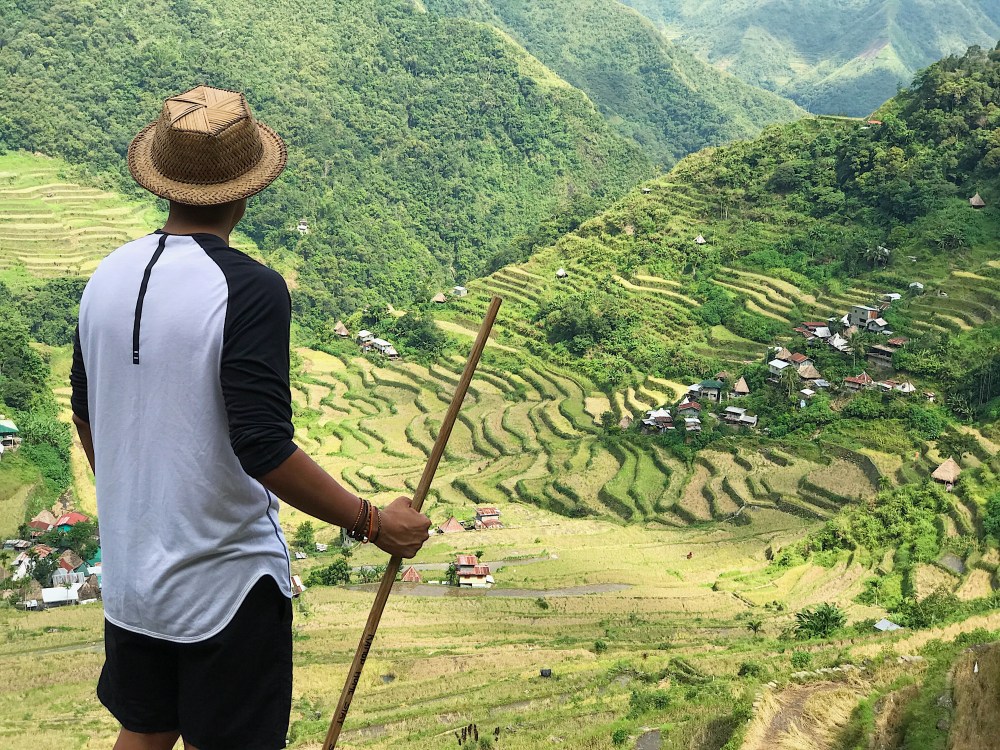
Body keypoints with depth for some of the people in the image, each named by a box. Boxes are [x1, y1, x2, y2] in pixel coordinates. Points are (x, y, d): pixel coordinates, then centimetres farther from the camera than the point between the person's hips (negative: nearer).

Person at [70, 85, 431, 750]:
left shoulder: (109, 276, -1)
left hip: (129, 570, 6)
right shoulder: (248, 289, -22)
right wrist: (372, 522, -16)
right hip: (227, 581, -6)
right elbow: (264, 449, -27)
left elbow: (87, 414, 11)